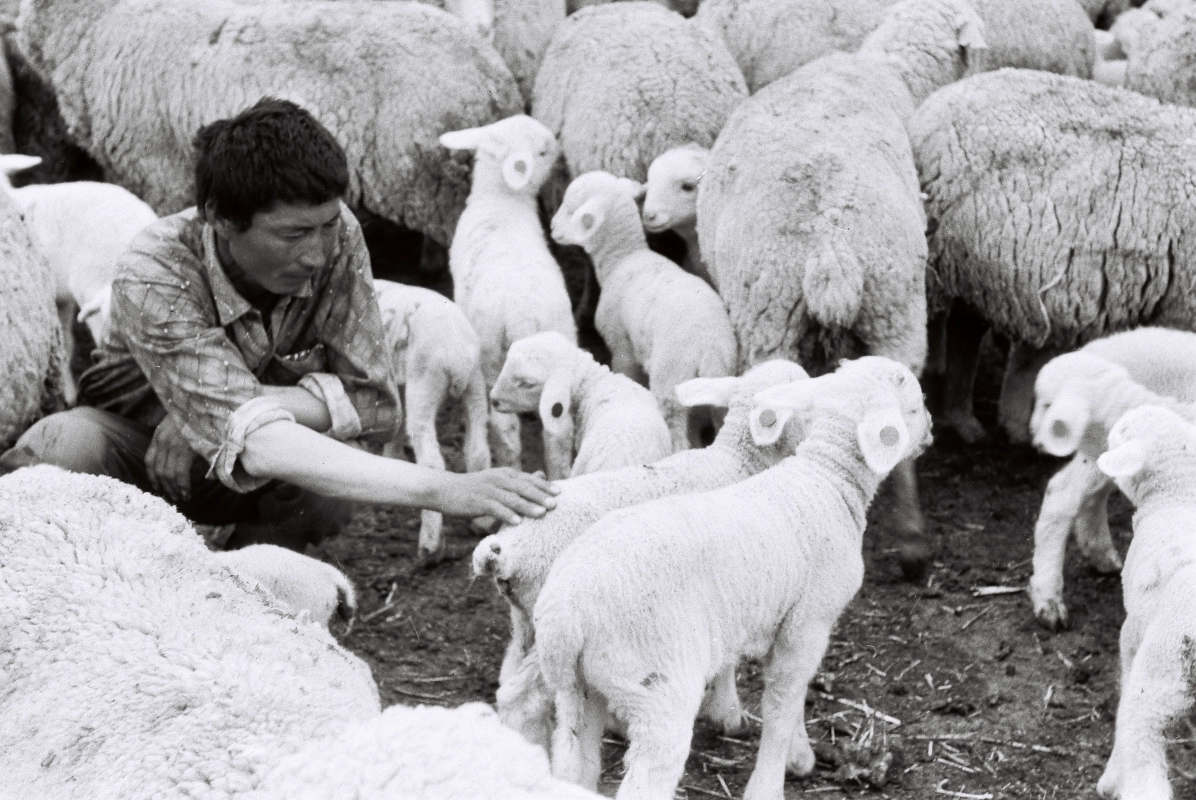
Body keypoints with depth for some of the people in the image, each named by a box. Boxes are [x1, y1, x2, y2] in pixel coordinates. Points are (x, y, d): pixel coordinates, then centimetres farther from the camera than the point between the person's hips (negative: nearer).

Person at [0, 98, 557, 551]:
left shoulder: (334, 239, -23)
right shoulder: (153, 277, -34)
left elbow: (373, 402, -22)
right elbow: (254, 442, -46)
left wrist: (256, 403, -37)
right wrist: (439, 490, -56)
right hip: (136, 440, -3)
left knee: (338, 461, -32)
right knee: (56, 453, -36)